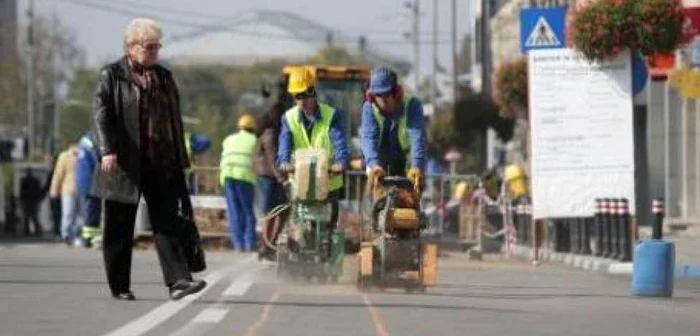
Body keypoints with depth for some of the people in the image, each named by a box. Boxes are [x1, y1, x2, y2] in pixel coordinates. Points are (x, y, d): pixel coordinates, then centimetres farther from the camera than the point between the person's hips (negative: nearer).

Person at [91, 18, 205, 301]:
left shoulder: (164, 78, 17)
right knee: (119, 230, 3)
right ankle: (119, 286, 11)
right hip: (124, 165, -4)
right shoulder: (111, 76, 1)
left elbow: (175, 122, 21)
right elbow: (100, 114, -9)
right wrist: (107, 150, -22)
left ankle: (178, 281, -15)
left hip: (161, 166, 4)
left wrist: (179, 160, 17)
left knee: (167, 224, -7)